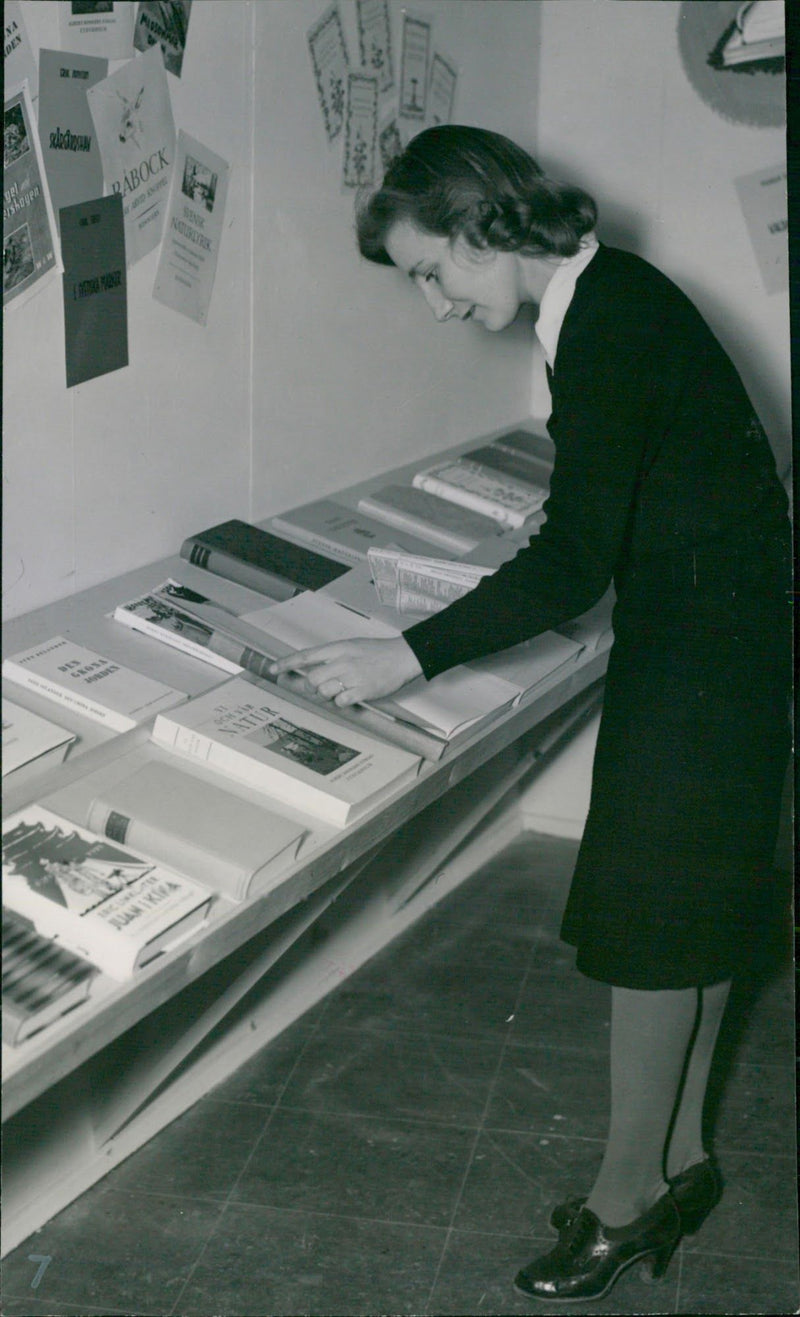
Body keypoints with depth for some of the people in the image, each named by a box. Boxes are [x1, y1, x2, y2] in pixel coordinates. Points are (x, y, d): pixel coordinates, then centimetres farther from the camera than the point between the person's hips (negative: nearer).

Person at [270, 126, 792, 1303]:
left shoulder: (613, 319, -24)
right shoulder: (603, 300, 7)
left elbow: (577, 560, -27)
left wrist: (410, 658, -24)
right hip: (698, 626, 10)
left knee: (655, 915, 0)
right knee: (687, 899, 16)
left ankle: (628, 1195, 15)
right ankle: (678, 1159, 30)